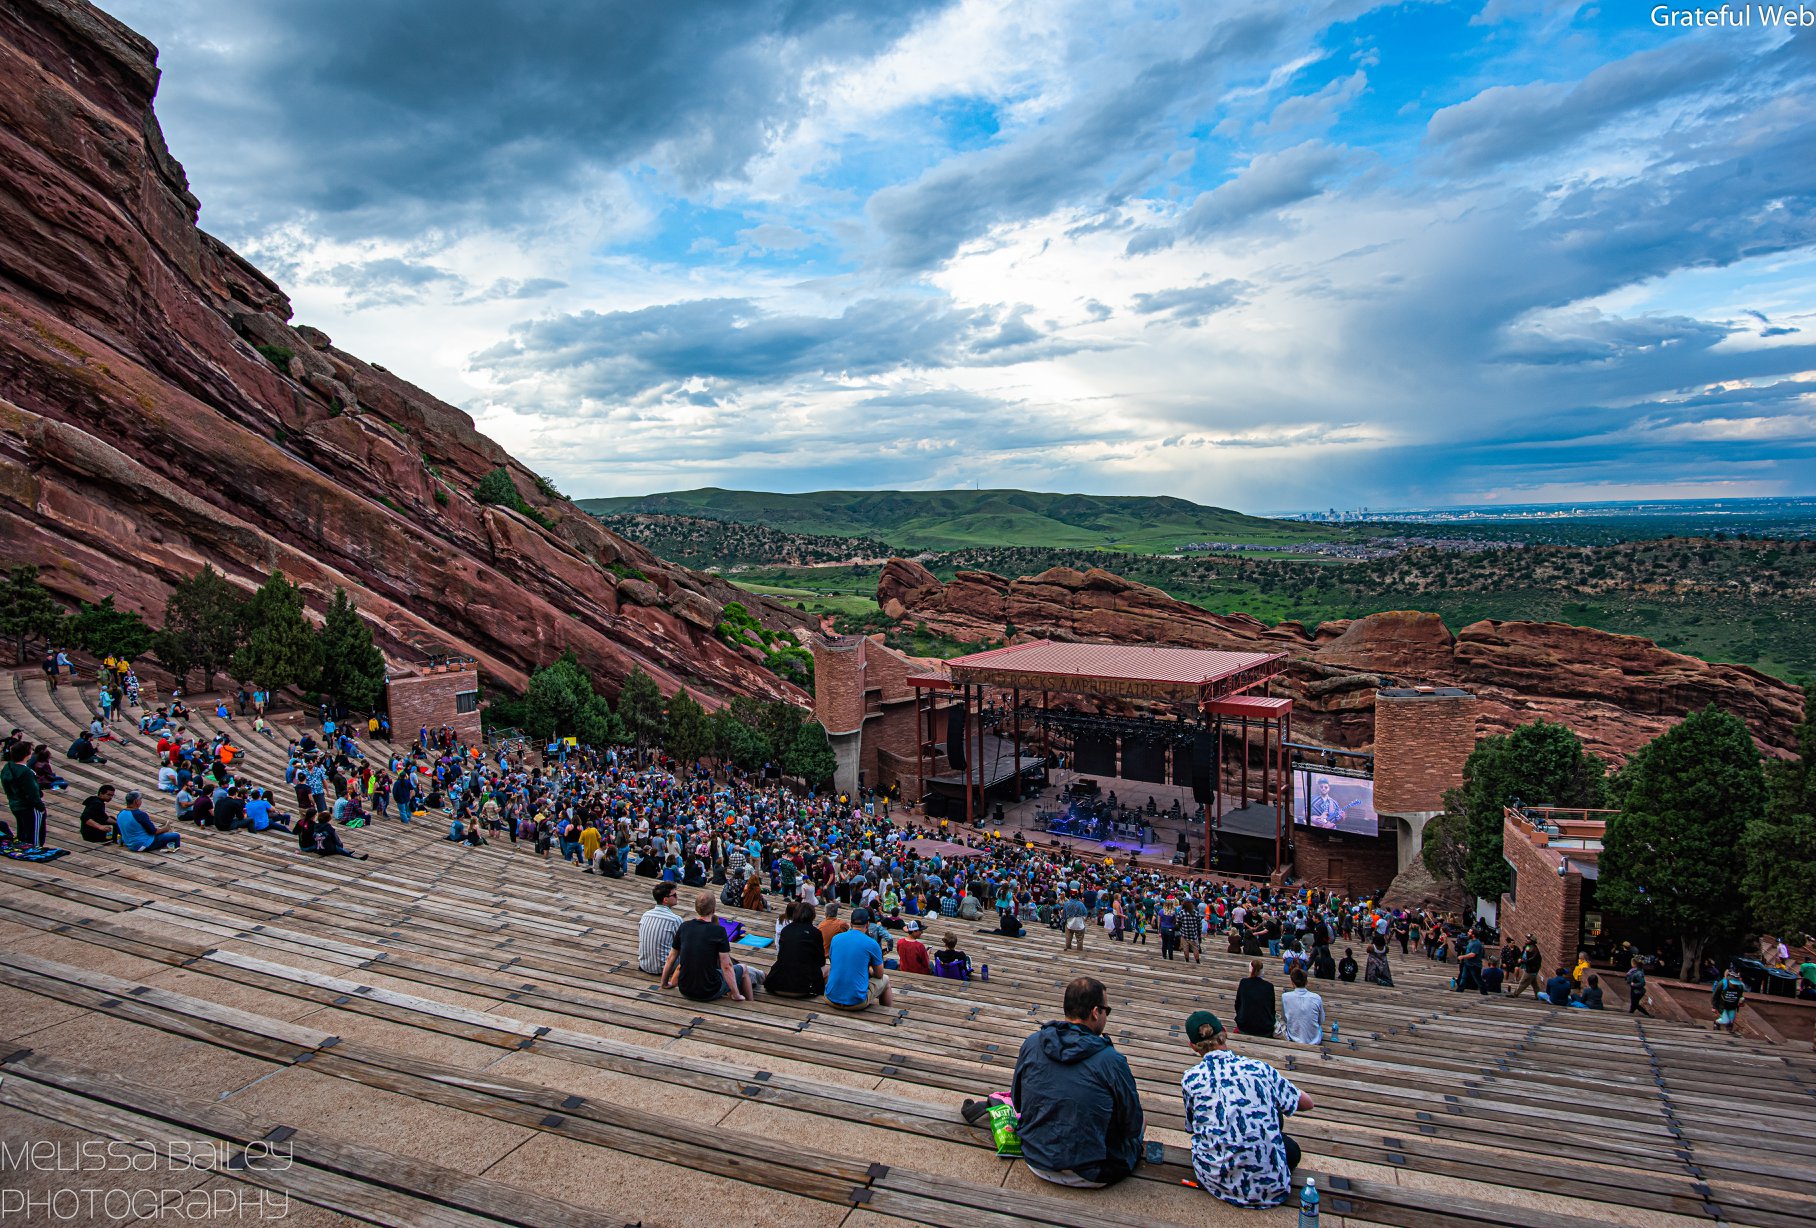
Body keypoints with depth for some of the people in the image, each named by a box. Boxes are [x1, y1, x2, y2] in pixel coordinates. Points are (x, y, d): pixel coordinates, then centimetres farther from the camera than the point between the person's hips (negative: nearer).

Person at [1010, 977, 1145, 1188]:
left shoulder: (1031, 1044, -10)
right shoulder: (1111, 1061, -22)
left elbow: (1017, 1102, 4)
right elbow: (1132, 1126, -10)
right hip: (1091, 1176, -5)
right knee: (1140, 1120, 21)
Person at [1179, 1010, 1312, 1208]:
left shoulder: (1190, 1079, -5)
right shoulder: (1259, 1069, -4)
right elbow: (1306, 1103, 11)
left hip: (1216, 1183, 1)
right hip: (1269, 1187, 0)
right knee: (1291, 1147, 29)